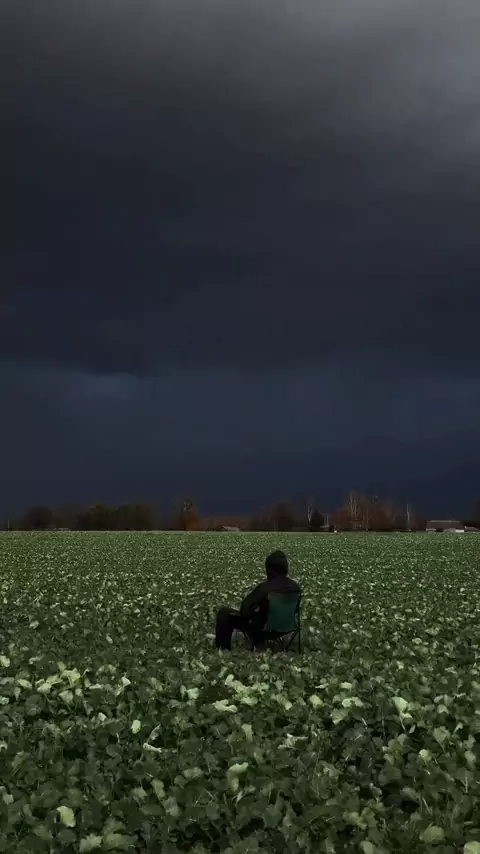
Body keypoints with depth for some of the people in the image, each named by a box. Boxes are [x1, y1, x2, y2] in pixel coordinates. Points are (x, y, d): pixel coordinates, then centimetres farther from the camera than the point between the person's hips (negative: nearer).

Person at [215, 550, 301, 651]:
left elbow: (244, 609, -23)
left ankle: (223, 649, 16)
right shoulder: (296, 587, -12)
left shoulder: (265, 588, -31)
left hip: (263, 629, -6)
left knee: (224, 613, 7)